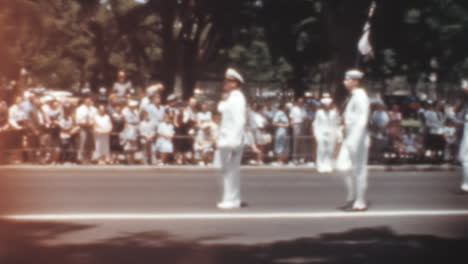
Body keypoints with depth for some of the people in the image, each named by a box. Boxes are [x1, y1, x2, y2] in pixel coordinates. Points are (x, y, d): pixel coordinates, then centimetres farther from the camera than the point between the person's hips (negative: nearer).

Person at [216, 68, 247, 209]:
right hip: (225, 139, 10)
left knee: (232, 170, -7)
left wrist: (235, 143, -23)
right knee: (226, 169, 14)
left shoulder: (238, 99, -13)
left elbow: (240, 121, -20)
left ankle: (232, 200, -4)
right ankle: (229, 198, 21)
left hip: (232, 140, -10)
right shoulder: (229, 98, 17)